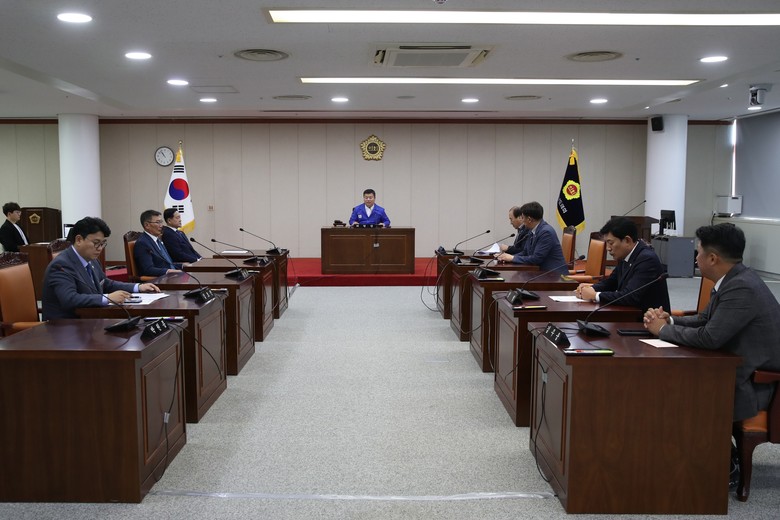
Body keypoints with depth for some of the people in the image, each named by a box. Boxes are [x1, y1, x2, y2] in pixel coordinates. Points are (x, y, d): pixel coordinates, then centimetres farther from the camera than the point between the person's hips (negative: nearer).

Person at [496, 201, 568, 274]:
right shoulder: (532, 231, 6)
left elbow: (536, 259, -21)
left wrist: (513, 258, -14)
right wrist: (509, 256, -4)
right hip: (542, 271, 7)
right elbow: (525, 253, 13)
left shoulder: (546, 232, -18)